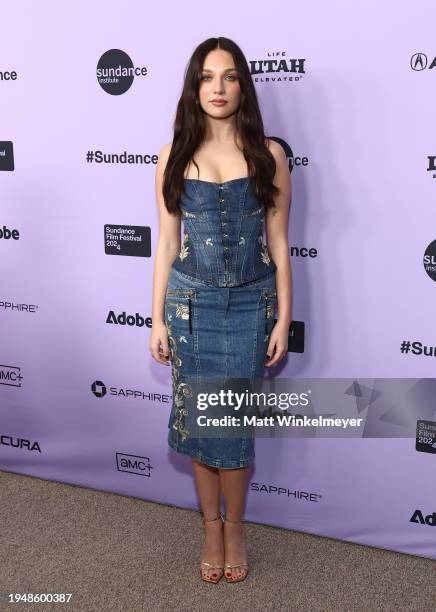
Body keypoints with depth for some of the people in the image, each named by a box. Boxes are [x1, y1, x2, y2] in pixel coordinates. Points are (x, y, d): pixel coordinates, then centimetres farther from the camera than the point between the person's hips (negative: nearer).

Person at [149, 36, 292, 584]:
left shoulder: (267, 155, -1)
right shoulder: (174, 156, 2)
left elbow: (278, 244, 1)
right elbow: (167, 244, 4)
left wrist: (283, 318, -2)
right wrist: (158, 319, 2)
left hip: (250, 303, -1)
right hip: (190, 302, 1)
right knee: (196, 418, 7)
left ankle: (233, 525, 25)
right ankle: (212, 525, 27)